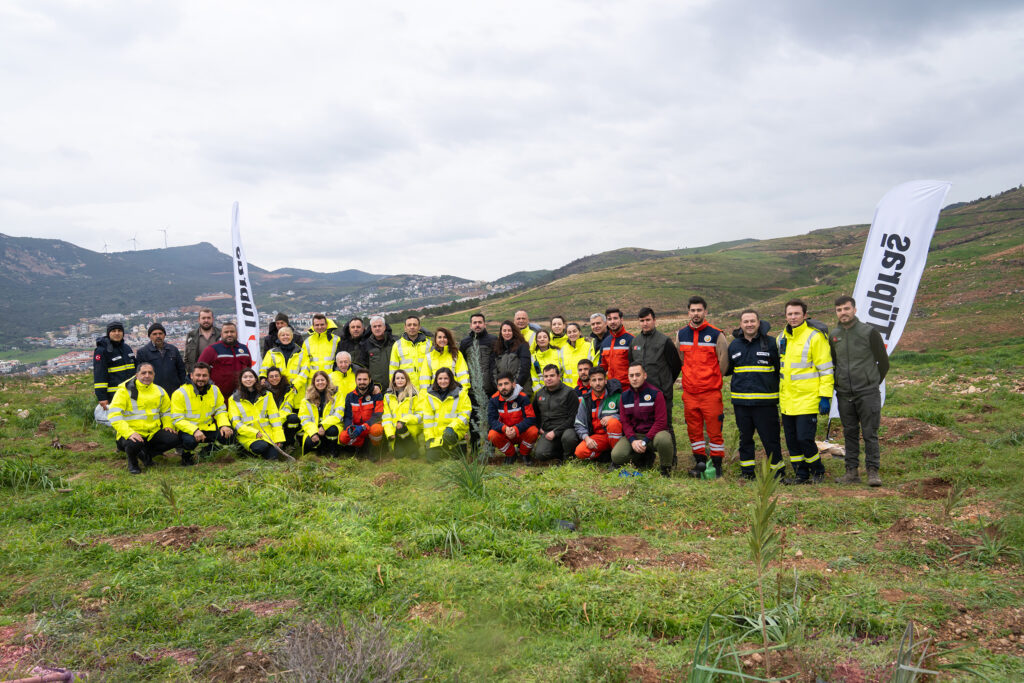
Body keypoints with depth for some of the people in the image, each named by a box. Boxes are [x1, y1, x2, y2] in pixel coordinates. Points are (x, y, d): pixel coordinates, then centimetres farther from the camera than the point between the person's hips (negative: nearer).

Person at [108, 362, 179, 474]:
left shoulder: (159, 391, 10)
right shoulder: (125, 390, -7)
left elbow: (167, 411, 24)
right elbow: (114, 415, -15)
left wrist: (168, 425, 3)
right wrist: (128, 433, -28)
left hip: (153, 432, 5)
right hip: (131, 433, -5)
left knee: (173, 439, -19)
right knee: (135, 444, -38)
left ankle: (146, 454, 10)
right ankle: (132, 462, 1)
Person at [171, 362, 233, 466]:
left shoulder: (215, 390, 2)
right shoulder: (180, 393, -13)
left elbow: (220, 411, 8)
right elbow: (177, 419, -16)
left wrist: (224, 425, -14)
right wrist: (194, 430, -32)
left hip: (208, 427, 4)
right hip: (188, 429, -4)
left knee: (228, 436, -21)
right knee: (190, 441, -38)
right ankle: (186, 455, 1)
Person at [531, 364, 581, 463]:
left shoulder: (569, 393, -5)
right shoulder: (539, 394, 13)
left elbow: (572, 418, -10)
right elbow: (535, 413, 31)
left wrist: (555, 432, -15)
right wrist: (539, 427, 14)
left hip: (566, 429, -4)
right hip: (547, 431, 4)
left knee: (568, 437, -39)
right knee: (539, 454, -22)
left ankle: (569, 456, -7)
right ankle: (561, 453, 6)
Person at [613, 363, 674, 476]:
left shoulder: (655, 393, -7)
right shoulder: (625, 396, 6)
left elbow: (661, 421, -12)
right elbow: (624, 422, 3)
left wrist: (645, 441, -20)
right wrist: (633, 440, -15)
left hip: (654, 433, -4)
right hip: (633, 435, 4)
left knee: (663, 439, -40)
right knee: (616, 456, -22)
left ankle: (666, 469, -8)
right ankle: (644, 457, 9)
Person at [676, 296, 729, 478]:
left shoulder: (716, 335, -4)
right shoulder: (681, 334, 9)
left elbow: (723, 362, 2)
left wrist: (712, 379, 6)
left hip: (711, 391, -4)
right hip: (689, 391, 4)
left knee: (714, 429, -2)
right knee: (693, 429, 8)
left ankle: (717, 464, 8)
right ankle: (700, 461, 19)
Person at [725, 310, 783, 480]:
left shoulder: (770, 343, 0)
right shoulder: (734, 345, 10)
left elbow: (780, 369, 5)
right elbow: (727, 369, 23)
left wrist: (780, 393, 0)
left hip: (765, 401, -3)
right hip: (741, 402, 3)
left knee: (770, 438, 1)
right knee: (745, 437, 12)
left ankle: (777, 470, 15)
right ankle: (747, 471, 22)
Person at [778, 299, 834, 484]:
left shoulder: (814, 337, -9)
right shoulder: (782, 338, 12)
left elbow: (826, 369, -9)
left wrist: (825, 396, -14)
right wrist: (778, 395, 21)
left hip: (807, 399, -7)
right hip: (787, 400, 7)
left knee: (804, 439, -8)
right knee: (792, 440, 9)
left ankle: (817, 472, 14)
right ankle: (802, 475, 21)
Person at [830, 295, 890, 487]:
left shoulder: (870, 333, -5)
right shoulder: (834, 336, 8)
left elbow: (884, 362, 2)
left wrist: (873, 383, 7)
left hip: (867, 393, -4)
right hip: (844, 395, 4)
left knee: (870, 433, -3)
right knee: (850, 433, 8)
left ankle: (873, 470, 2)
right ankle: (852, 471, 13)